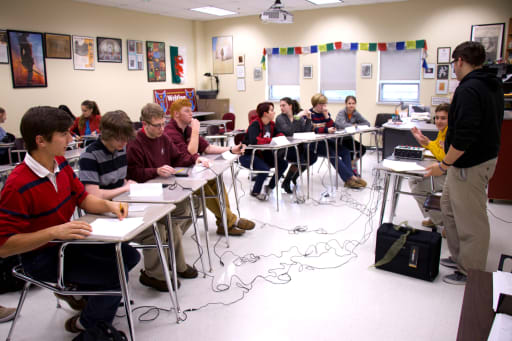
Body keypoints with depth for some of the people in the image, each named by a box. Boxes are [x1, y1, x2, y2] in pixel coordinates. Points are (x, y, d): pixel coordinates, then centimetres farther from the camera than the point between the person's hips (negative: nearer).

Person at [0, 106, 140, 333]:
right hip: (42, 256, -8)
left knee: (129, 255, 3)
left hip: (67, 240, 8)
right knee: (116, 274, -19)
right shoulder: (18, 186, -26)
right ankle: (86, 325, 8)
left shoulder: (60, 163, -3)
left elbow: (83, 198, 7)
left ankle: (77, 289, 20)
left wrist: (108, 205, -14)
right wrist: (54, 232, -37)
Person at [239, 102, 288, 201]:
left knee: (283, 164, -6)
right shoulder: (255, 124, -21)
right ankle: (255, 192, -2)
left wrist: (279, 136, -13)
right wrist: (271, 140, -31)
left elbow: (279, 134, 13)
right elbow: (254, 140, -37)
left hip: (262, 153, 8)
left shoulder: (271, 124, 3)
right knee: (265, 168, -31)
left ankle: (269, 187, 12)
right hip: (248, 155, -8)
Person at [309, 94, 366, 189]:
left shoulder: (325, 113, 12)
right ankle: (351, 176, -24)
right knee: (333, 154, -27)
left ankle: (349, 179, -17)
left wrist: (326, 115, -10)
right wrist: (326, 130, -32)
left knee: (345, 151, -8)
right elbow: (311, 129, -21)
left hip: (325, 140, 8)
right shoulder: (309, 114, -7)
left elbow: (331, 126, 3)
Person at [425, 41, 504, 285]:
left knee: (471, 220, 1)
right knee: (449, 207, 21)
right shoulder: (494, 86, 12)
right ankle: (459, 257, 33)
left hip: (469, 165, -10)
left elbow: (464, 136, -28)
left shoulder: (468, 90, -20)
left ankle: (471, 272, 16)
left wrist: (443, 165, -18)